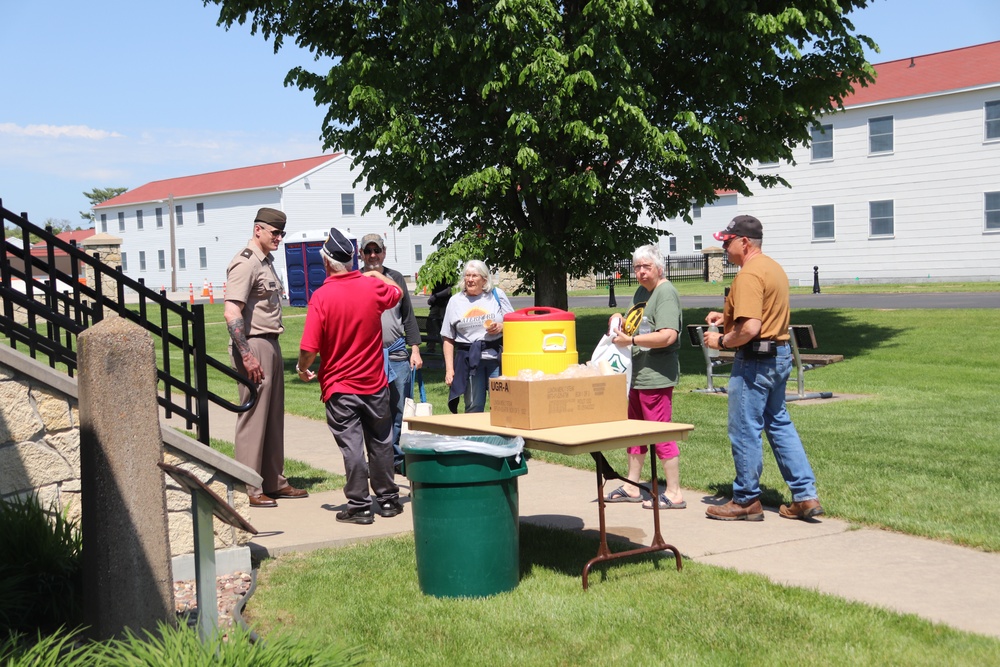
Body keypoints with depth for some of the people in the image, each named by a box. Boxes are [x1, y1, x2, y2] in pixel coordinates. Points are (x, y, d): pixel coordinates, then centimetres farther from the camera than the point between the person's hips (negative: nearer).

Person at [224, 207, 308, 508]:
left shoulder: (266, 262, 17)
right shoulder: (245, 264, -12)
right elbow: (231, 313, -21)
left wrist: (271, 348, 15)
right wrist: (247, 355, -23)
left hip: (271, 345, 10)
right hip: (254, 346, -10)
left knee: (274, 417, 14)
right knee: (253, 417, -5)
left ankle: (274, 481, 22)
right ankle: (249, 489, 1)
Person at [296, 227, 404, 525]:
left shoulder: (321, 296, -16)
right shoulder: (372, 286, -5)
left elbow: (310, 348, -17)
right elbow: (397, 292, 20)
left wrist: (303, 369, 3)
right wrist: (377, 274, 35)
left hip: (339, 388, -3)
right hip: (374, 384, 4)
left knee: (351, 447, 2)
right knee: (380, 442, 15)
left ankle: (359, 506, 6)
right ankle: (388, 499, 24)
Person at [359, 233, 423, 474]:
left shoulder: (396, 279, 12)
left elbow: (408, 317, 15)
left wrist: (415, 350, 8)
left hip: (397, 353, 3)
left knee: (399, 409, 2)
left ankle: (397, 458, 11)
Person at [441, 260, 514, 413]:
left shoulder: (497, 294, 9)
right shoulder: (455, 301, 11)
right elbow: (448, 339, 9)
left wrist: (502, 327, -10)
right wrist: (449, 369, 1)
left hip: (497, 357, -1)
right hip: (468, 359, 1)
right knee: (474, 408, 3)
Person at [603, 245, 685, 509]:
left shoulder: (666, 293, -14)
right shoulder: (641, 292, 16)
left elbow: (668, 336, -25)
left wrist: (630, 340, -22)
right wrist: (621, 322, 7)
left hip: (656, 376, -10)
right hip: (637, 375, 10)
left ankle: (674, 493, 2)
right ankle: (631, 486, 27)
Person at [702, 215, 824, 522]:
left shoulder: (750, 275, -19)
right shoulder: (773, 267, 14)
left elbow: (750, 328, -27)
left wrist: (721, 341, -11)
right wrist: (727, 317, 18)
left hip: (755, 359, -10)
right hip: (779, 355, 10)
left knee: (745, 430, 1)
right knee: (779, 424, 15)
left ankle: (746, 501, 12)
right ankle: (805, 496, 15)